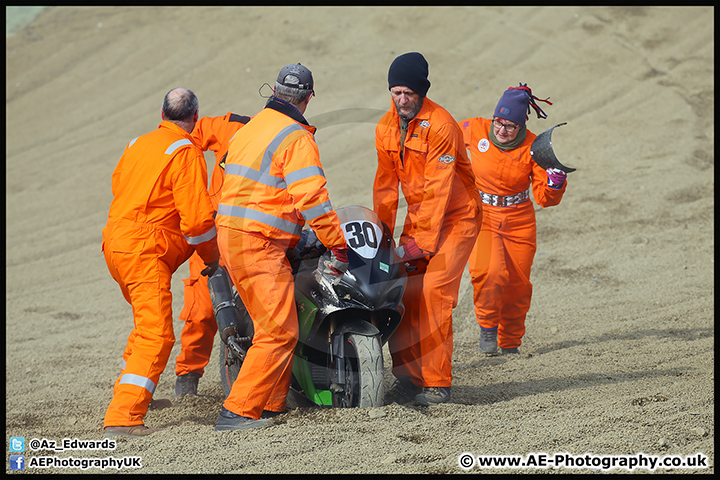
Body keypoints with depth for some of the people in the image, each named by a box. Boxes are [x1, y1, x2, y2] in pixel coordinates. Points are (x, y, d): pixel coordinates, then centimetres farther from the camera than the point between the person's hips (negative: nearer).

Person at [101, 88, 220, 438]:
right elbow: (197, 216, -15)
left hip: (115, 243, 9)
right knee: (156, 335, -14)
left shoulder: (139, 144, 14)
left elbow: (117, 184, 27)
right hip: (145, 251, -9)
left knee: (148, 325, 28)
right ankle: (121, 417, -25)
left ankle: (129, 391, 43)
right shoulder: (185, 152, -11)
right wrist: (212, 257, -1)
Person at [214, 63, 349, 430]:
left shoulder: (250, 127, 17)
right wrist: (337, 245, -13)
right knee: (279, 332, -9)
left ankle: (271, 403, 20)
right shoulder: (297, 138, -11)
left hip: (230, 235, 9)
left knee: (277, 324, 18)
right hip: (260, 244, -9)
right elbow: (311, 198, -19)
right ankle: (237, 411, -14)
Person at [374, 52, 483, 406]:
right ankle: (409, 377, 3)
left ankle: (437, 383, -15)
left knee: (433, 292, -18)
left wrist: (422, 243, -23)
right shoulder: (386, 128, 5)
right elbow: (386, 184, 12)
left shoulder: (440, 125, -19)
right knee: (402, 294, -5)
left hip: (456, 217, -7)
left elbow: (438, 189, -21)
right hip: (418, 216, 7)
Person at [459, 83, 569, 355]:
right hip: (482, 214, -1)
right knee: (488, 271, -23)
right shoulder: (476, 130, -12)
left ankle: (510, 342, 24)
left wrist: (555, 180, -28)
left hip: (518, 220, 1)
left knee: (517, 283, 4)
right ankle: (487, 325, 1)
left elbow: (545, 199, -10)